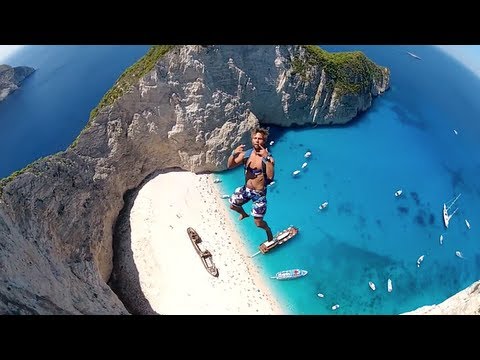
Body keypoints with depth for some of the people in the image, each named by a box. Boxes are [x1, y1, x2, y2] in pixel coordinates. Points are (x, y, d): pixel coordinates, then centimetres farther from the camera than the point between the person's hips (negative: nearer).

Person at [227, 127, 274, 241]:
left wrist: (266, 158, -42)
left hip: (259, 193, -5)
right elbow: (229, 165, -3)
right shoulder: (246, 154, -7)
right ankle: (244, 214, 58)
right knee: (232, 205, 25)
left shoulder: (268, 157, -21)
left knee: (258, 223, 1)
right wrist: (234, 153, -21)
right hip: (246, 189, 5)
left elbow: (270, 177, -36)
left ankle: (268, 231, 37)